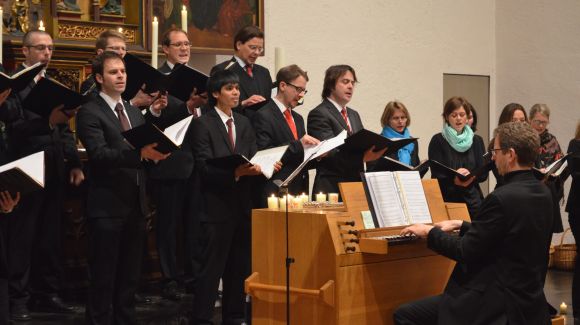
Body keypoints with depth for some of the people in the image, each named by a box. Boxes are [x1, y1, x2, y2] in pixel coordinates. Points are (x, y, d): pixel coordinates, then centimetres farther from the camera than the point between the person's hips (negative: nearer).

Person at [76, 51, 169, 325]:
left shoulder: (135, 112, 17)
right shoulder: (89, 112, -7)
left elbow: (146, 151, 16)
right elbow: (99, 154, -20)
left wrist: (153, 153, -7)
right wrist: (139, 153, -31)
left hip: (136, 203, 7)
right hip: (107, 205, -7)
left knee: (130, 275, 13)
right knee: (103, 276, -1)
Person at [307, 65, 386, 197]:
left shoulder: (354, 115, 21)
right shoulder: (318, 114, -7)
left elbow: (362, 146, 19)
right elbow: (329, 153, -17)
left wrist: (376, 151, -5)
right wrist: (362, 157, -29)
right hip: (332, 188, -7)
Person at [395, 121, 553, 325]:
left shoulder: (502, 198, -23)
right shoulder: (543, 194, 5)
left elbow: (466, 252, -17)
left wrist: (430, 232, -2)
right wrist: (461, 226, 20)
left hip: (498, 306, -10)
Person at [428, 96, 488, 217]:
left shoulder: (477, 141, 10)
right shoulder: (438, 140, 1)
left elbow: (483, 173, 5)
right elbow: (436, 174, -5)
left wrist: (470, 177, -15)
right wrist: (454, 180, -23)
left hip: (472, 200, 2)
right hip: (446, 200, -2)